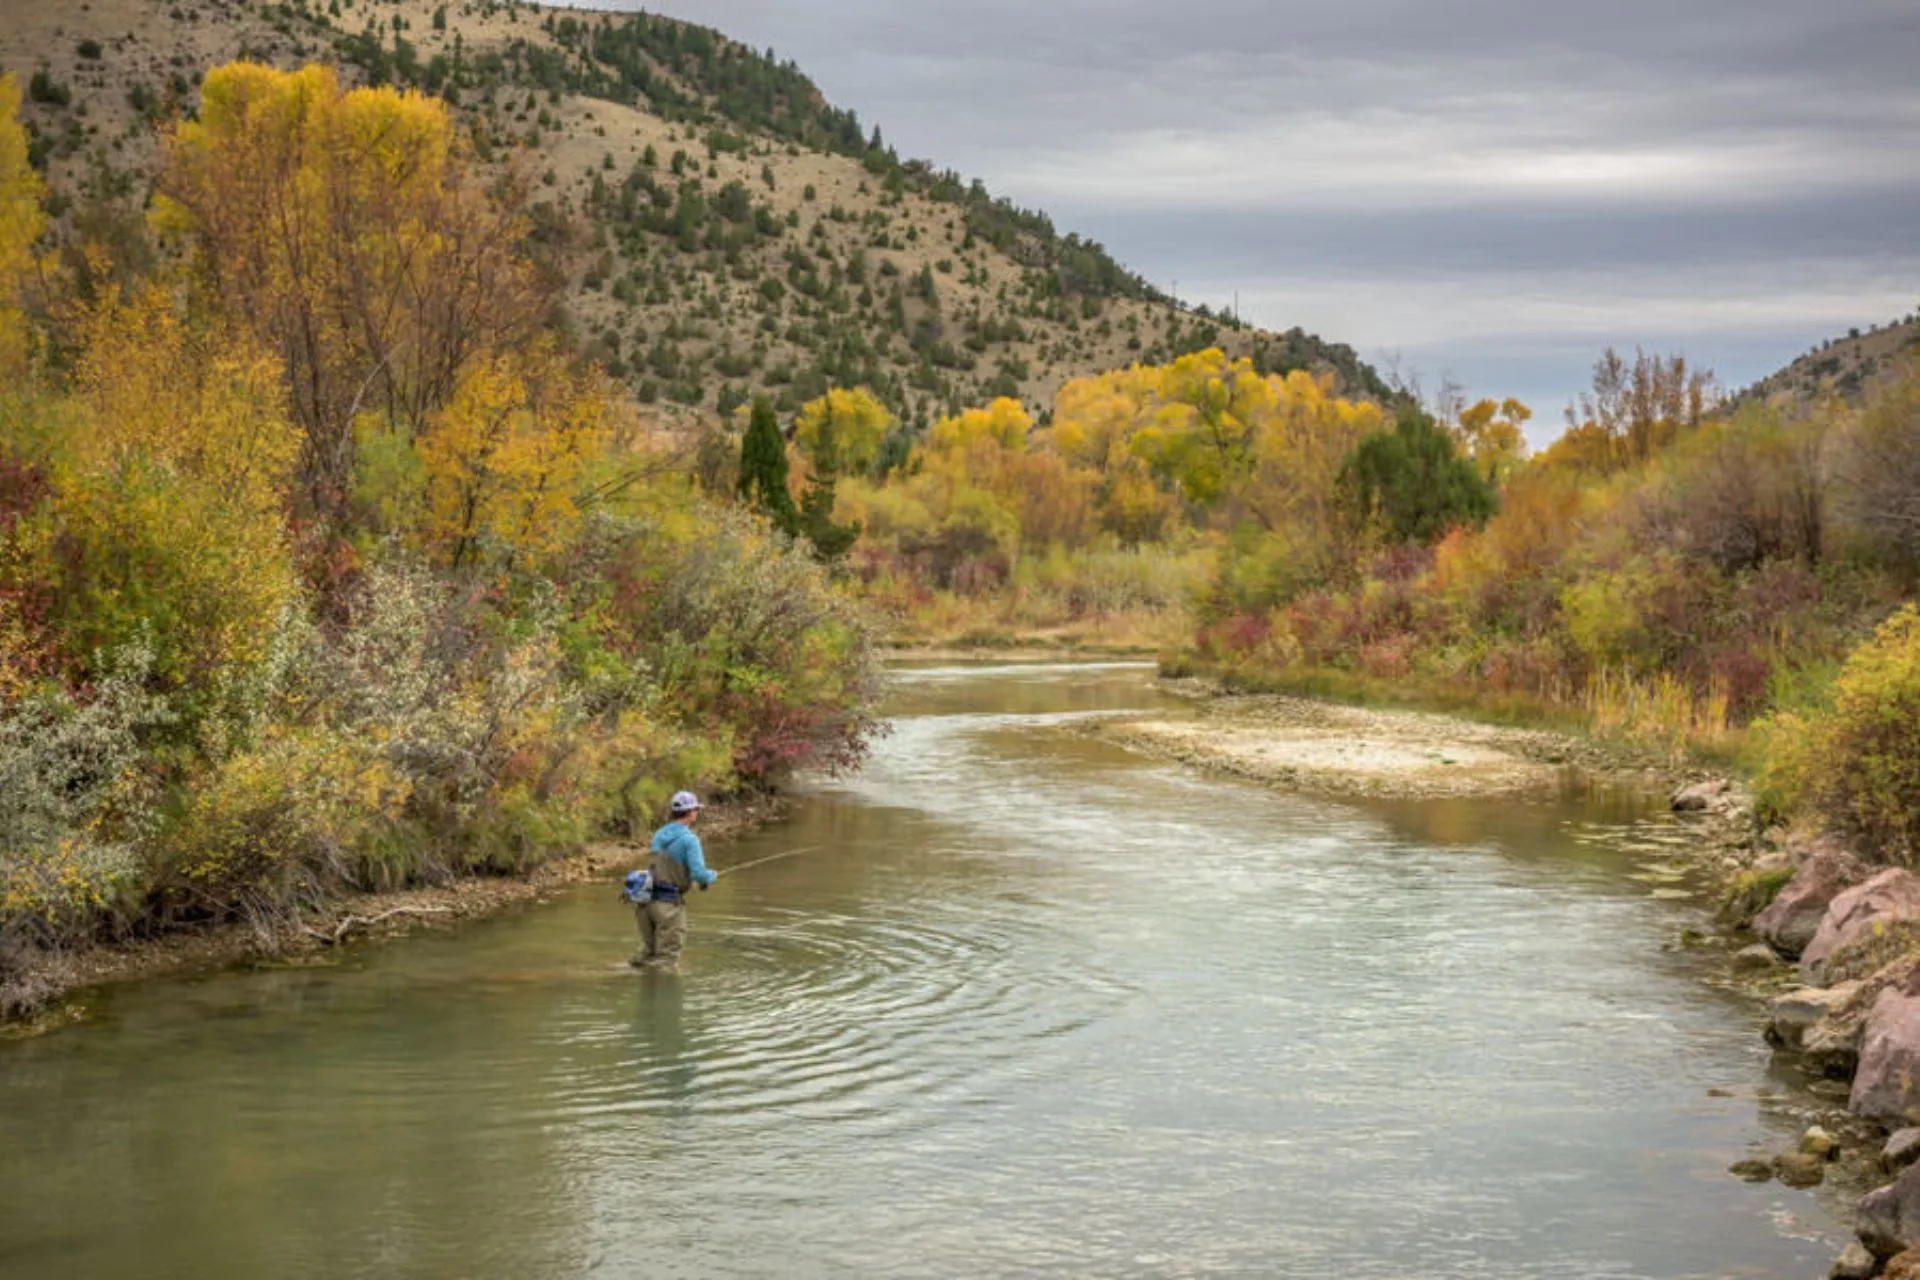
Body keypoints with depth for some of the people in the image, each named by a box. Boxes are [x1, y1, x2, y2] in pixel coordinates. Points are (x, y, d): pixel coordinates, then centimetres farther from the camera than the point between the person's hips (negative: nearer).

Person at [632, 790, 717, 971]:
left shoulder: (659, 834, 11)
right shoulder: (689, 839, -12)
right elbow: (699, 874, -18)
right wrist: (712, 875, 5)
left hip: (649, 899, 7)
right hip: (670, 902, -7)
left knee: (648, 950, 20)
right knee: (667, 956, 1)